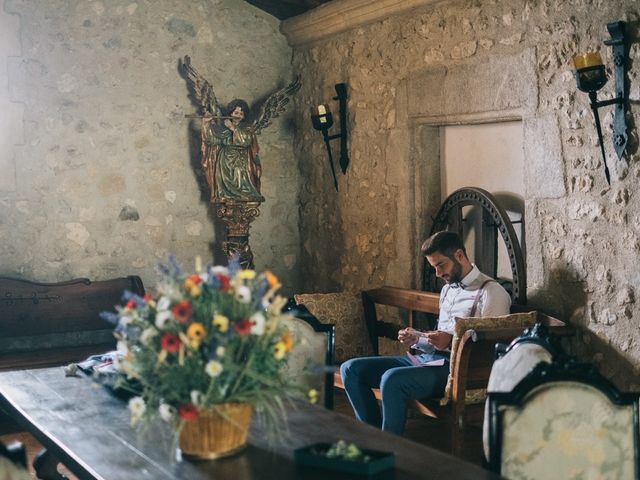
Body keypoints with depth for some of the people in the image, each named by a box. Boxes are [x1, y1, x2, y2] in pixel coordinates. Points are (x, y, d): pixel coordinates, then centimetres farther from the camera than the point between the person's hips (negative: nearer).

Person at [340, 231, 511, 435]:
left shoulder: (491, 292, -5)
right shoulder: (448, 289, 23)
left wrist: (451, 341, -22)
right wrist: (416, 339, 9)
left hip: (454, 367, -9)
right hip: (426, 357, 9)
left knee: (392, 379, -35)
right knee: (351, 369, -4)